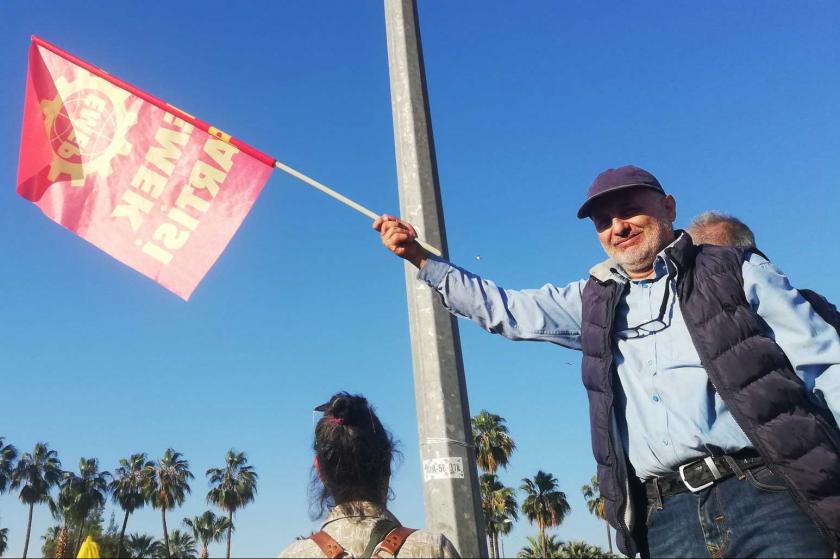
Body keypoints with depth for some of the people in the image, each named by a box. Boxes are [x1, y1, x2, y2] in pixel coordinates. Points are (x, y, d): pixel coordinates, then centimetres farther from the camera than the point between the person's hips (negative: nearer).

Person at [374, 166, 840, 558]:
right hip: (668, 519, 3)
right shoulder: (595, 301, 17)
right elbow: (503, 309, 20)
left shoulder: (737, 272, 7)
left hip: (766, 498, -2)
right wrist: (422, 259, 15)